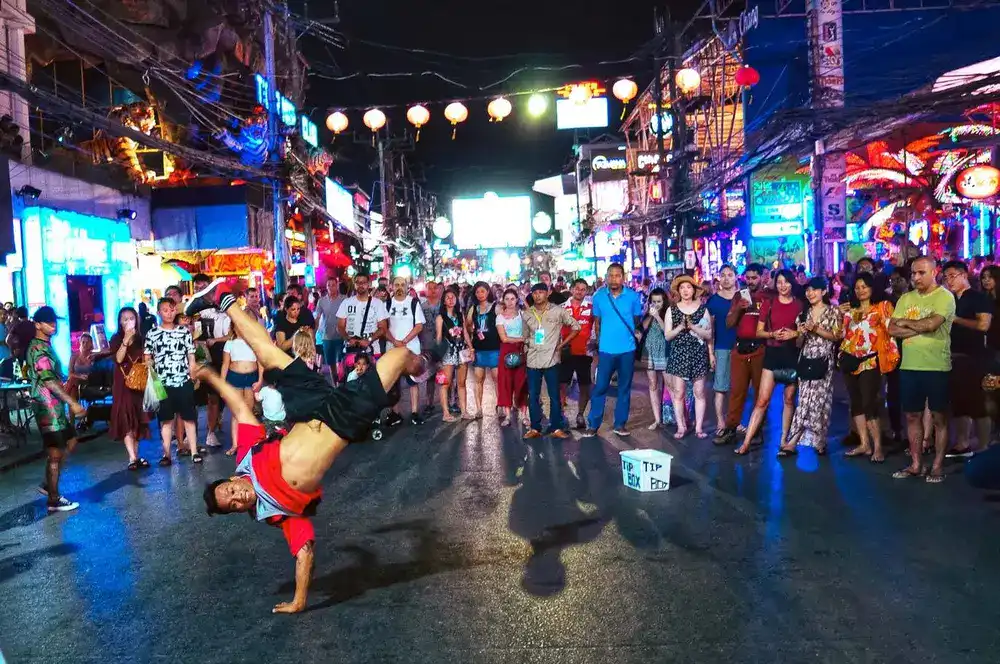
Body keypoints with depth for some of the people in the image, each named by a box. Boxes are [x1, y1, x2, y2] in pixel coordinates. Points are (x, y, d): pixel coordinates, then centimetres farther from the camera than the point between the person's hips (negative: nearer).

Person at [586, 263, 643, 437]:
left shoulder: (633, 296, -3)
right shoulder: (599, 296, -2)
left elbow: (637, 320, 8)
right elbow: (597, 322, 7)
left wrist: (633, 336, 2)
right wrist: (599, 343, 8)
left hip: (627, 349, 1)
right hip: (606, 350, 0)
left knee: (624, 388, 9)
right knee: (600, 387, 0)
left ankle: (620, 424, 19)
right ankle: (593, 424, 9)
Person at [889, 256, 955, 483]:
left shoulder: (945, 297, -7)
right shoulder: (906, 298, 9)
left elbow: (931, 324, -21)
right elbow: (892, 330, 0)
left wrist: (905, 322, -5)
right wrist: (921, 328, -12)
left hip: (936, 367, -5)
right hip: (909, 366, 5)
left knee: (939, 417, 5)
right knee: (912, 416, 11)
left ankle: (938, 466, 14)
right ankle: (915, 464, 20)